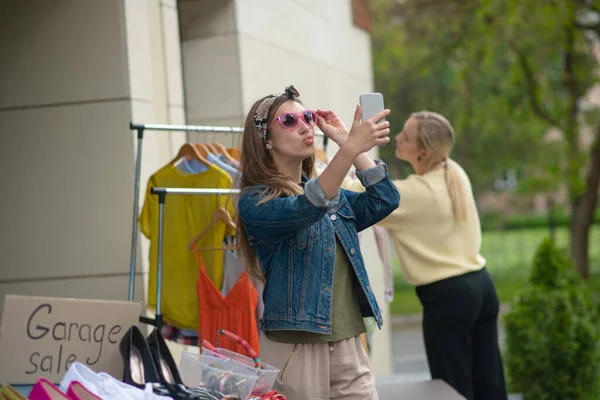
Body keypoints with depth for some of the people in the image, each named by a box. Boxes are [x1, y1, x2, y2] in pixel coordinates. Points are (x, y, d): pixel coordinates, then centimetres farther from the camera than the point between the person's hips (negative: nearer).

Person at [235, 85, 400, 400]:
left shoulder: (333, 195, 15)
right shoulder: (254, 202, -7)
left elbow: (384, 200, 1)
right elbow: (304, 209, -26)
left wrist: (346, 140, -1)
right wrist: (350, 148, -36)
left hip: (349, 346, 6)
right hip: (295, 349, -6)